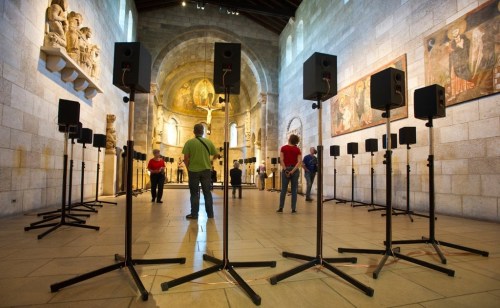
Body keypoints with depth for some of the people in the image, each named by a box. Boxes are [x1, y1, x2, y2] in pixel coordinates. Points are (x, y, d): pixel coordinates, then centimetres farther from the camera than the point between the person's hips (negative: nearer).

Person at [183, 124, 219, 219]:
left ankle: (194, 214, 11)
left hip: (193, 170, -2)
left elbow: (186, 158, -7)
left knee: (194, 193, 8)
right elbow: (216, 155, 7)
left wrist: (188, 168, 9)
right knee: (207, 192, 11)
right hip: (206, 170, 2)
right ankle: (210, 213, 16)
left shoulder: (189, 142, -6)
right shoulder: (208, 142, 1)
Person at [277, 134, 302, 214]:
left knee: (283, 189, 5)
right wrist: (293, 171, -11)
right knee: (294, 190, 4)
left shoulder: (283, 148, 1)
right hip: (294, 170, 0)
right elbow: (299, 161, -8)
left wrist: (286, 170, -7)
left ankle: (281, 208, 8)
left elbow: (281, 160, -7)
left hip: (286, 169, 0)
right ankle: (293, 209, 5)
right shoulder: (297, 149, 3)